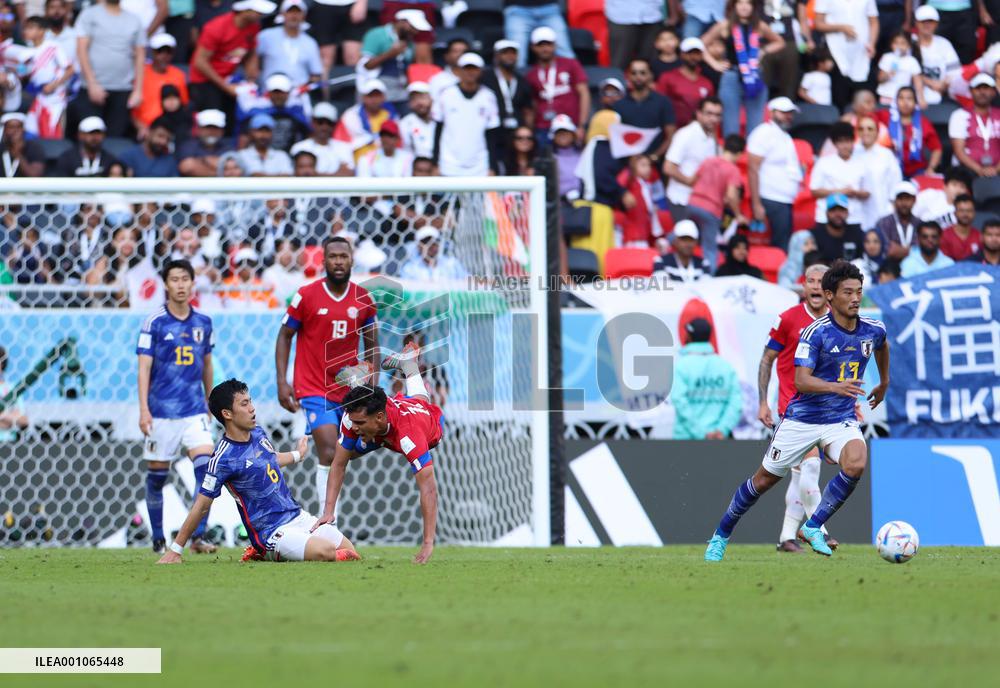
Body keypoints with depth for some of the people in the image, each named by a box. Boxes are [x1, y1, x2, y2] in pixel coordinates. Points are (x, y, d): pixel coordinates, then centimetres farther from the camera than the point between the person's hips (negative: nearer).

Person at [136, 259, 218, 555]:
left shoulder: (203, 323, 7)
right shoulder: (154, 323, -4)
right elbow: (144, 367, -7)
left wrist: (209, 402, 25)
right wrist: (143, 409, -14)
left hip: (194, 410, 2)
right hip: (161, 411, -2)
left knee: (206, 467, -14)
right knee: (157, 476, 4)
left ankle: (197, 536, -13)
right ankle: (158, 539, 19)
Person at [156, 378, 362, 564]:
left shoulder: (258, 434, 5)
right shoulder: (223, 458, -18)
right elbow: (202, 506, -13)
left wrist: (297, 455, 49)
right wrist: (175, 551, -11)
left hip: (298, 516, 9)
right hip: (273, 532, -9)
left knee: (352, 553, 3)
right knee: (326, 551, -29)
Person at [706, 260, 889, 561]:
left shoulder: (873, 330, -3)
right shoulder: (816, 332, -19)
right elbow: (801, 381, -27)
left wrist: (884, 383, 33)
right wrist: (837, 387, -42)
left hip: (842, 420, 3)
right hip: (802, 419, -3)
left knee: (856, 464, -28)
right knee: (764, 479, 8)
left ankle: (812, 527, -12)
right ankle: (721, 536, 29)